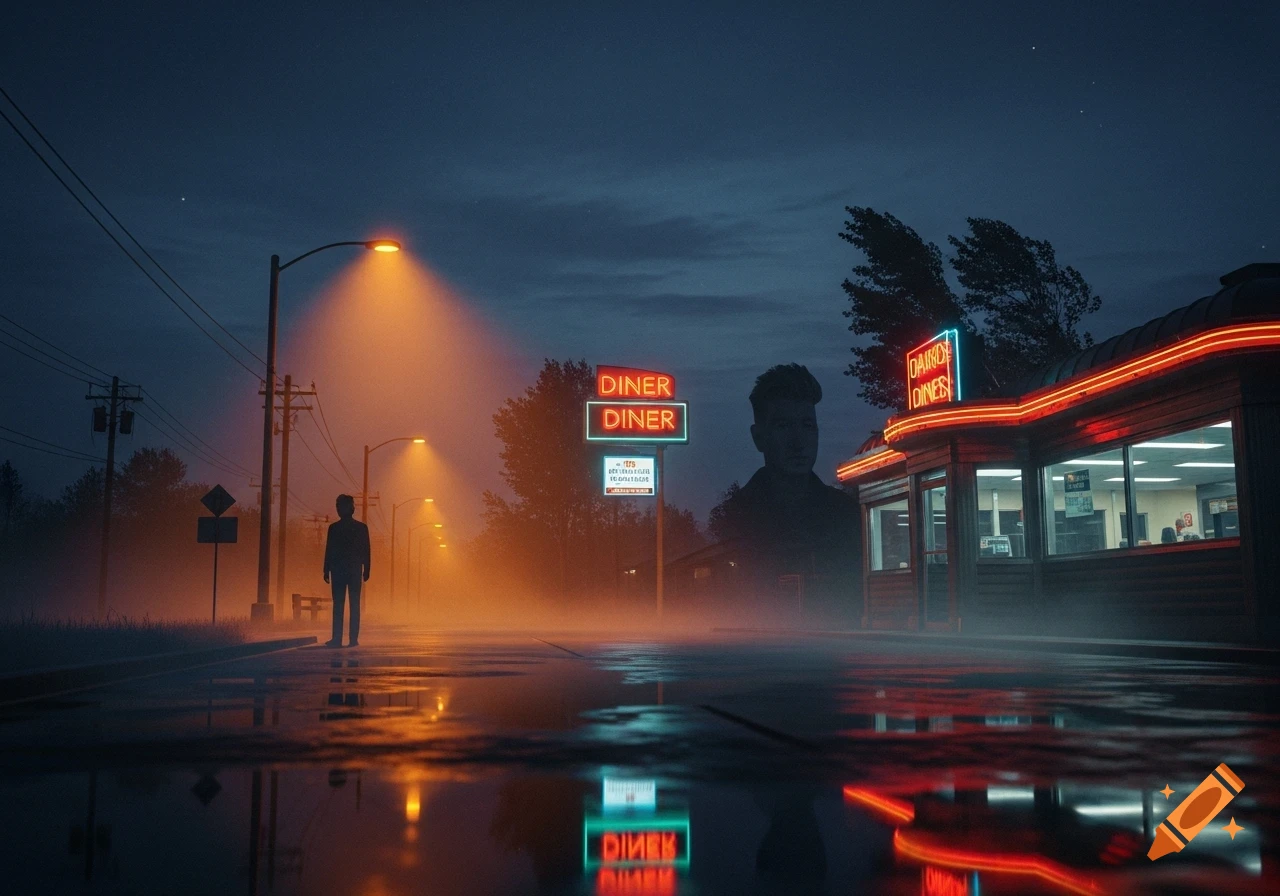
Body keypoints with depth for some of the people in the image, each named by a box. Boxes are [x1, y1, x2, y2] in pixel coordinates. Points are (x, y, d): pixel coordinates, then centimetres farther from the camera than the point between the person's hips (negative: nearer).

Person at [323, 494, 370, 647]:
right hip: (355, 570, 1)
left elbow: (329, 551, -3)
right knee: (354, 605, 3)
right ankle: (353, 639, -1)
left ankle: (337, 638, -2)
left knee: (338, 605, 2)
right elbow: (366, 551, 1)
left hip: (338, 570, -1)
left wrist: (326, 571, 3)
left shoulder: (333, 528, -4)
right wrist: (366, 571, 7)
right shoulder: (362, 527, 0)